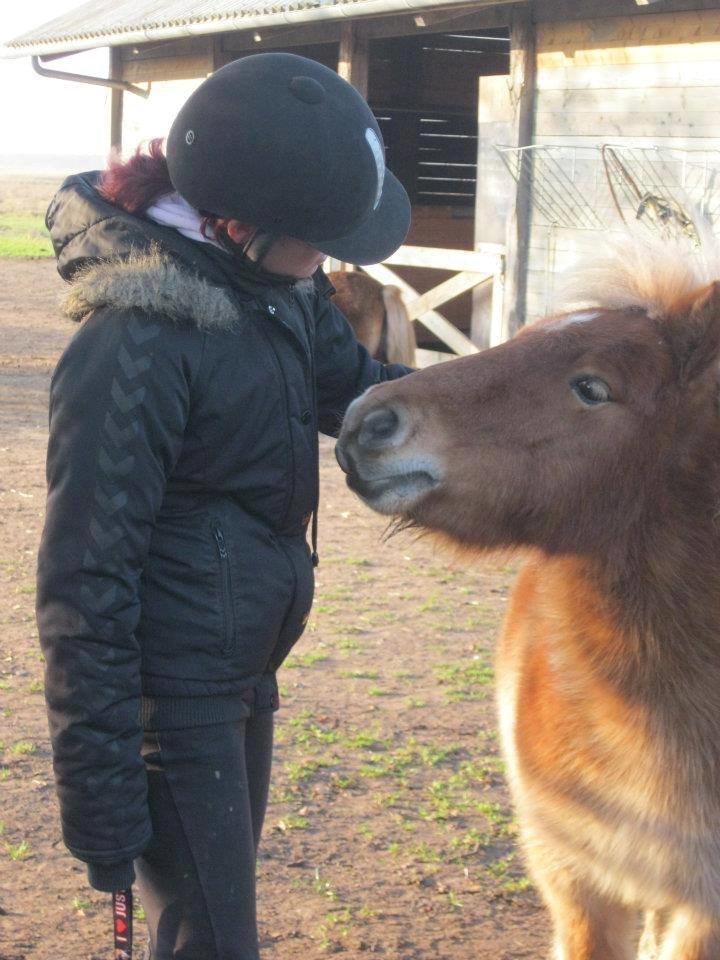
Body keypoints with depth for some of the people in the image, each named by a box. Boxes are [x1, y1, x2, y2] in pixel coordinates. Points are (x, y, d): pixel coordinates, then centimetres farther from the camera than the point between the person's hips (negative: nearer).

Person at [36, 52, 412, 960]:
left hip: (245, 671, 8)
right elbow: (86, 584, -23)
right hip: (171, 700, -8)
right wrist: (100, 800, -19)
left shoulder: (278, 280, -4)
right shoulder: (135, 348, -27)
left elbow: (348, 384, 14)